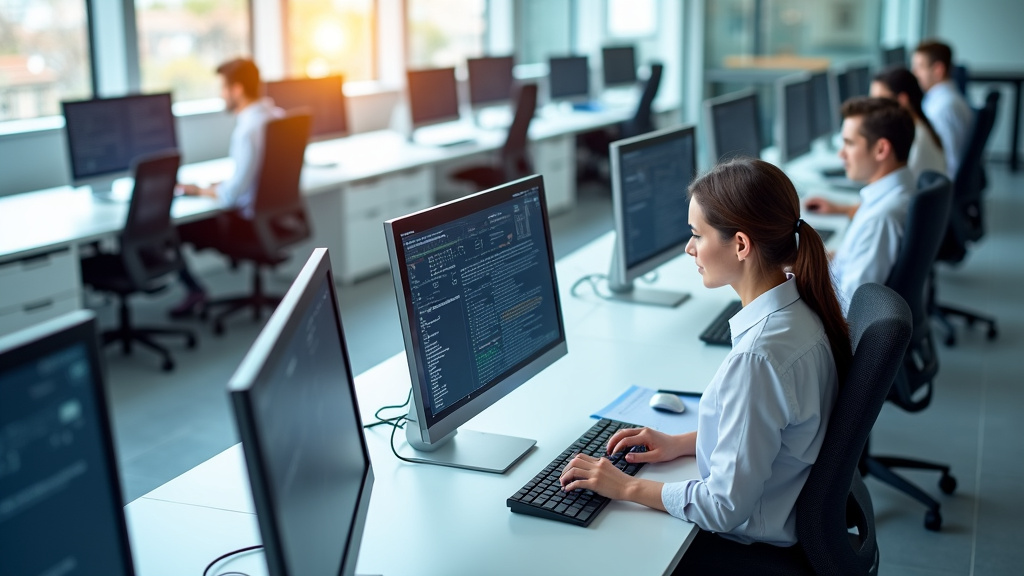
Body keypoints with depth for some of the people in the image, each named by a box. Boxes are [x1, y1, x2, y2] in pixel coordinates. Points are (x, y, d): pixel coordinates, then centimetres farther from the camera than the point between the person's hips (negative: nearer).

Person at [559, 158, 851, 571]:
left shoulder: (757, 356, -33)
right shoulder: (800, 307, -4)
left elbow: (726, 506, -26)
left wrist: (626, 487, -16)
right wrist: (682, 443, 6)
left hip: (759, 550, -8)